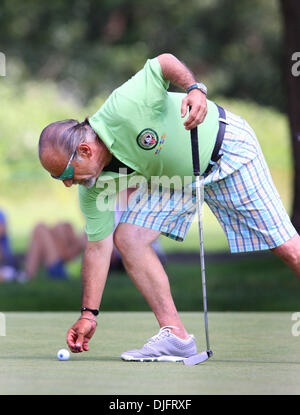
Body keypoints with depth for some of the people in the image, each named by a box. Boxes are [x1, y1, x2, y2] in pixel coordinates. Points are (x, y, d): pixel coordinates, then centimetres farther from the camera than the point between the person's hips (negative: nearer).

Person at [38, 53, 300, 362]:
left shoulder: (124, 109, -35)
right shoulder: (93, 187, -17)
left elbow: (165, 61, -21)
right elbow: (97, 247, -9)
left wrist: (194, 89, -40)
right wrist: (89, 313, -11)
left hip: (223, 148, -5)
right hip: (171, 177, 5)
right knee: (128, 238, -14)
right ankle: (175, 336, -9)